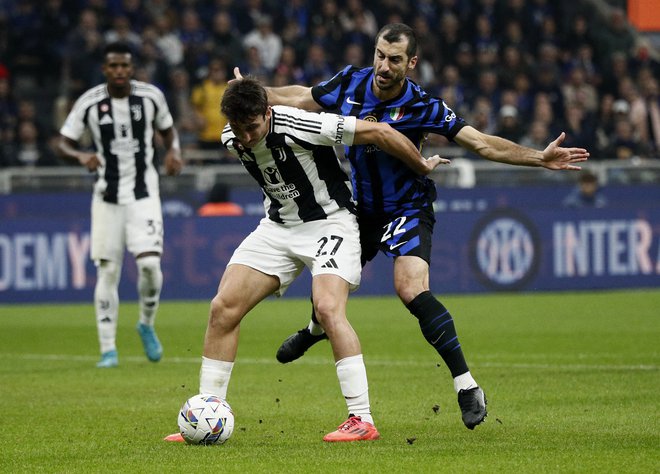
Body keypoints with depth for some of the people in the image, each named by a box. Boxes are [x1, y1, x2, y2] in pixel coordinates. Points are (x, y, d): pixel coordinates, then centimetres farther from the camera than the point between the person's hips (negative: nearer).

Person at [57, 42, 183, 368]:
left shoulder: (151, 96, -2)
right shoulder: (89, 103, -6)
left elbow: (168, 130, 15)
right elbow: (63, 143, -1)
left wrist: (173, 151, -5)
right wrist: (81, 156, -21)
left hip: (144, 194, 0)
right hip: (107, 195, 0)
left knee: (150, 264, -15)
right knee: (107, 271, -1)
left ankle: (147, 324, 12)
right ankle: (108, 349, 8)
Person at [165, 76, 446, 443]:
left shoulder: (298, 127, -28)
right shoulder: (232, 140, -8)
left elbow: (378, 132, -21)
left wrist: (423, 166, -9)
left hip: (329, 222, -6)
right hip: (278, 225, 6)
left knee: (328, 308, -28)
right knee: (223, 308, -5)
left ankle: (363, 420, -24)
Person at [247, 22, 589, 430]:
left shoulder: (422, 106, -22)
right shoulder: (352, 82, -10)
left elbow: (481, 143, -22)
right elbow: (302, 99, 9)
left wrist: (539, 158, -32)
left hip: (406, 209, -5)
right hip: (361, 209, 5)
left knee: (412, 291, -28)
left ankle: (467, 386, -23)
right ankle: (317, 329, 58)